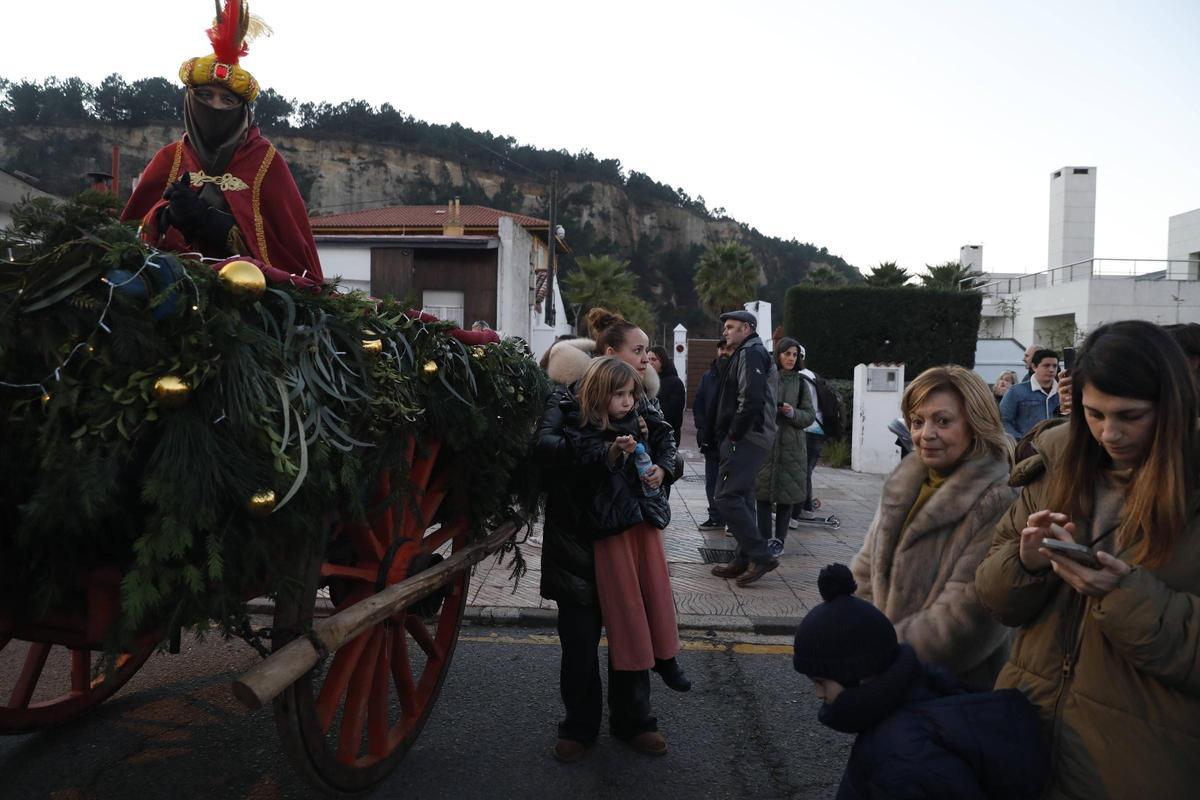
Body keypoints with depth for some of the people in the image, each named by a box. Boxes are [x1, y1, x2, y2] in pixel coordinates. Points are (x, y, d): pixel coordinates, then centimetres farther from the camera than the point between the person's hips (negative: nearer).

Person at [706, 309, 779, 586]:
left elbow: (751, 398, -22)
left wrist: (734, 433, -16)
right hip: (751, 438, 11)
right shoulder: (755, 354, 23)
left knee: (727, 496, -13)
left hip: (745, 438, -11)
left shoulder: (750, 353, -10)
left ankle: (760, 556, -12)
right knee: (742, 497, 13)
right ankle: (745, 560, 18)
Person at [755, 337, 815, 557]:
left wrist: (792, 413, -11)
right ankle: (765, 538, 12)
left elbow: (810, 415, 6)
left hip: (791, 445, 1)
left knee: (786, 493, 4)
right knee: (763, 492, 1)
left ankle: (779, 540, 14)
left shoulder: (800, 383, 7)